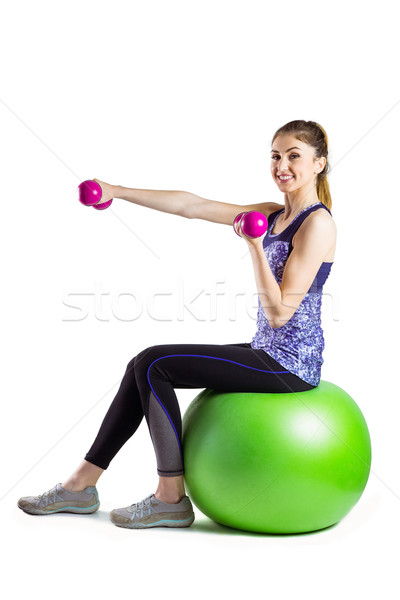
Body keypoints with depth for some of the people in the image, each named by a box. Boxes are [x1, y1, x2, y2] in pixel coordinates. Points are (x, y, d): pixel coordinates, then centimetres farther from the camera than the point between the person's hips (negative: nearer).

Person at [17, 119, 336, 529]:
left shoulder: (317, 223, -15)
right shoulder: (275, 214, 12)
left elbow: (279, 313, -21)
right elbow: (193, 206, 9)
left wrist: (255, 247, -28)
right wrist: (118, 192, 7)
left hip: (290, 363, -9)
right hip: (268, 353, 9)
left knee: (153, 364, -11)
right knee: (144, 367, 4)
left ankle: (171, 498, -2)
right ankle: (82, 485, 11)